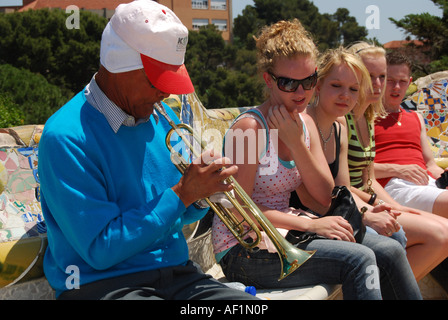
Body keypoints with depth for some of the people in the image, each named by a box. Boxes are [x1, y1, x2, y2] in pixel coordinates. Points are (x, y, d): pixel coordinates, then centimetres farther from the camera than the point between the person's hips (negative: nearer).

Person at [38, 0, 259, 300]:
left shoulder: (162, 118, 7)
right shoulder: (67, 138, -15)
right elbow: (101, 250, -18)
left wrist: (202, 192, -6)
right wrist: (181, 194, -17)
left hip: (177, 273, 6)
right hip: (101, 283, -5)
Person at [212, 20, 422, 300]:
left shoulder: (305, 123, 8)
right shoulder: (250, 127, -16)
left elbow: (325, 197, 1)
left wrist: (295, 142, -12)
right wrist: (310, 224, -20)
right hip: (242, 252, -7)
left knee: (389, 250, -7)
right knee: (359, 259, -24)